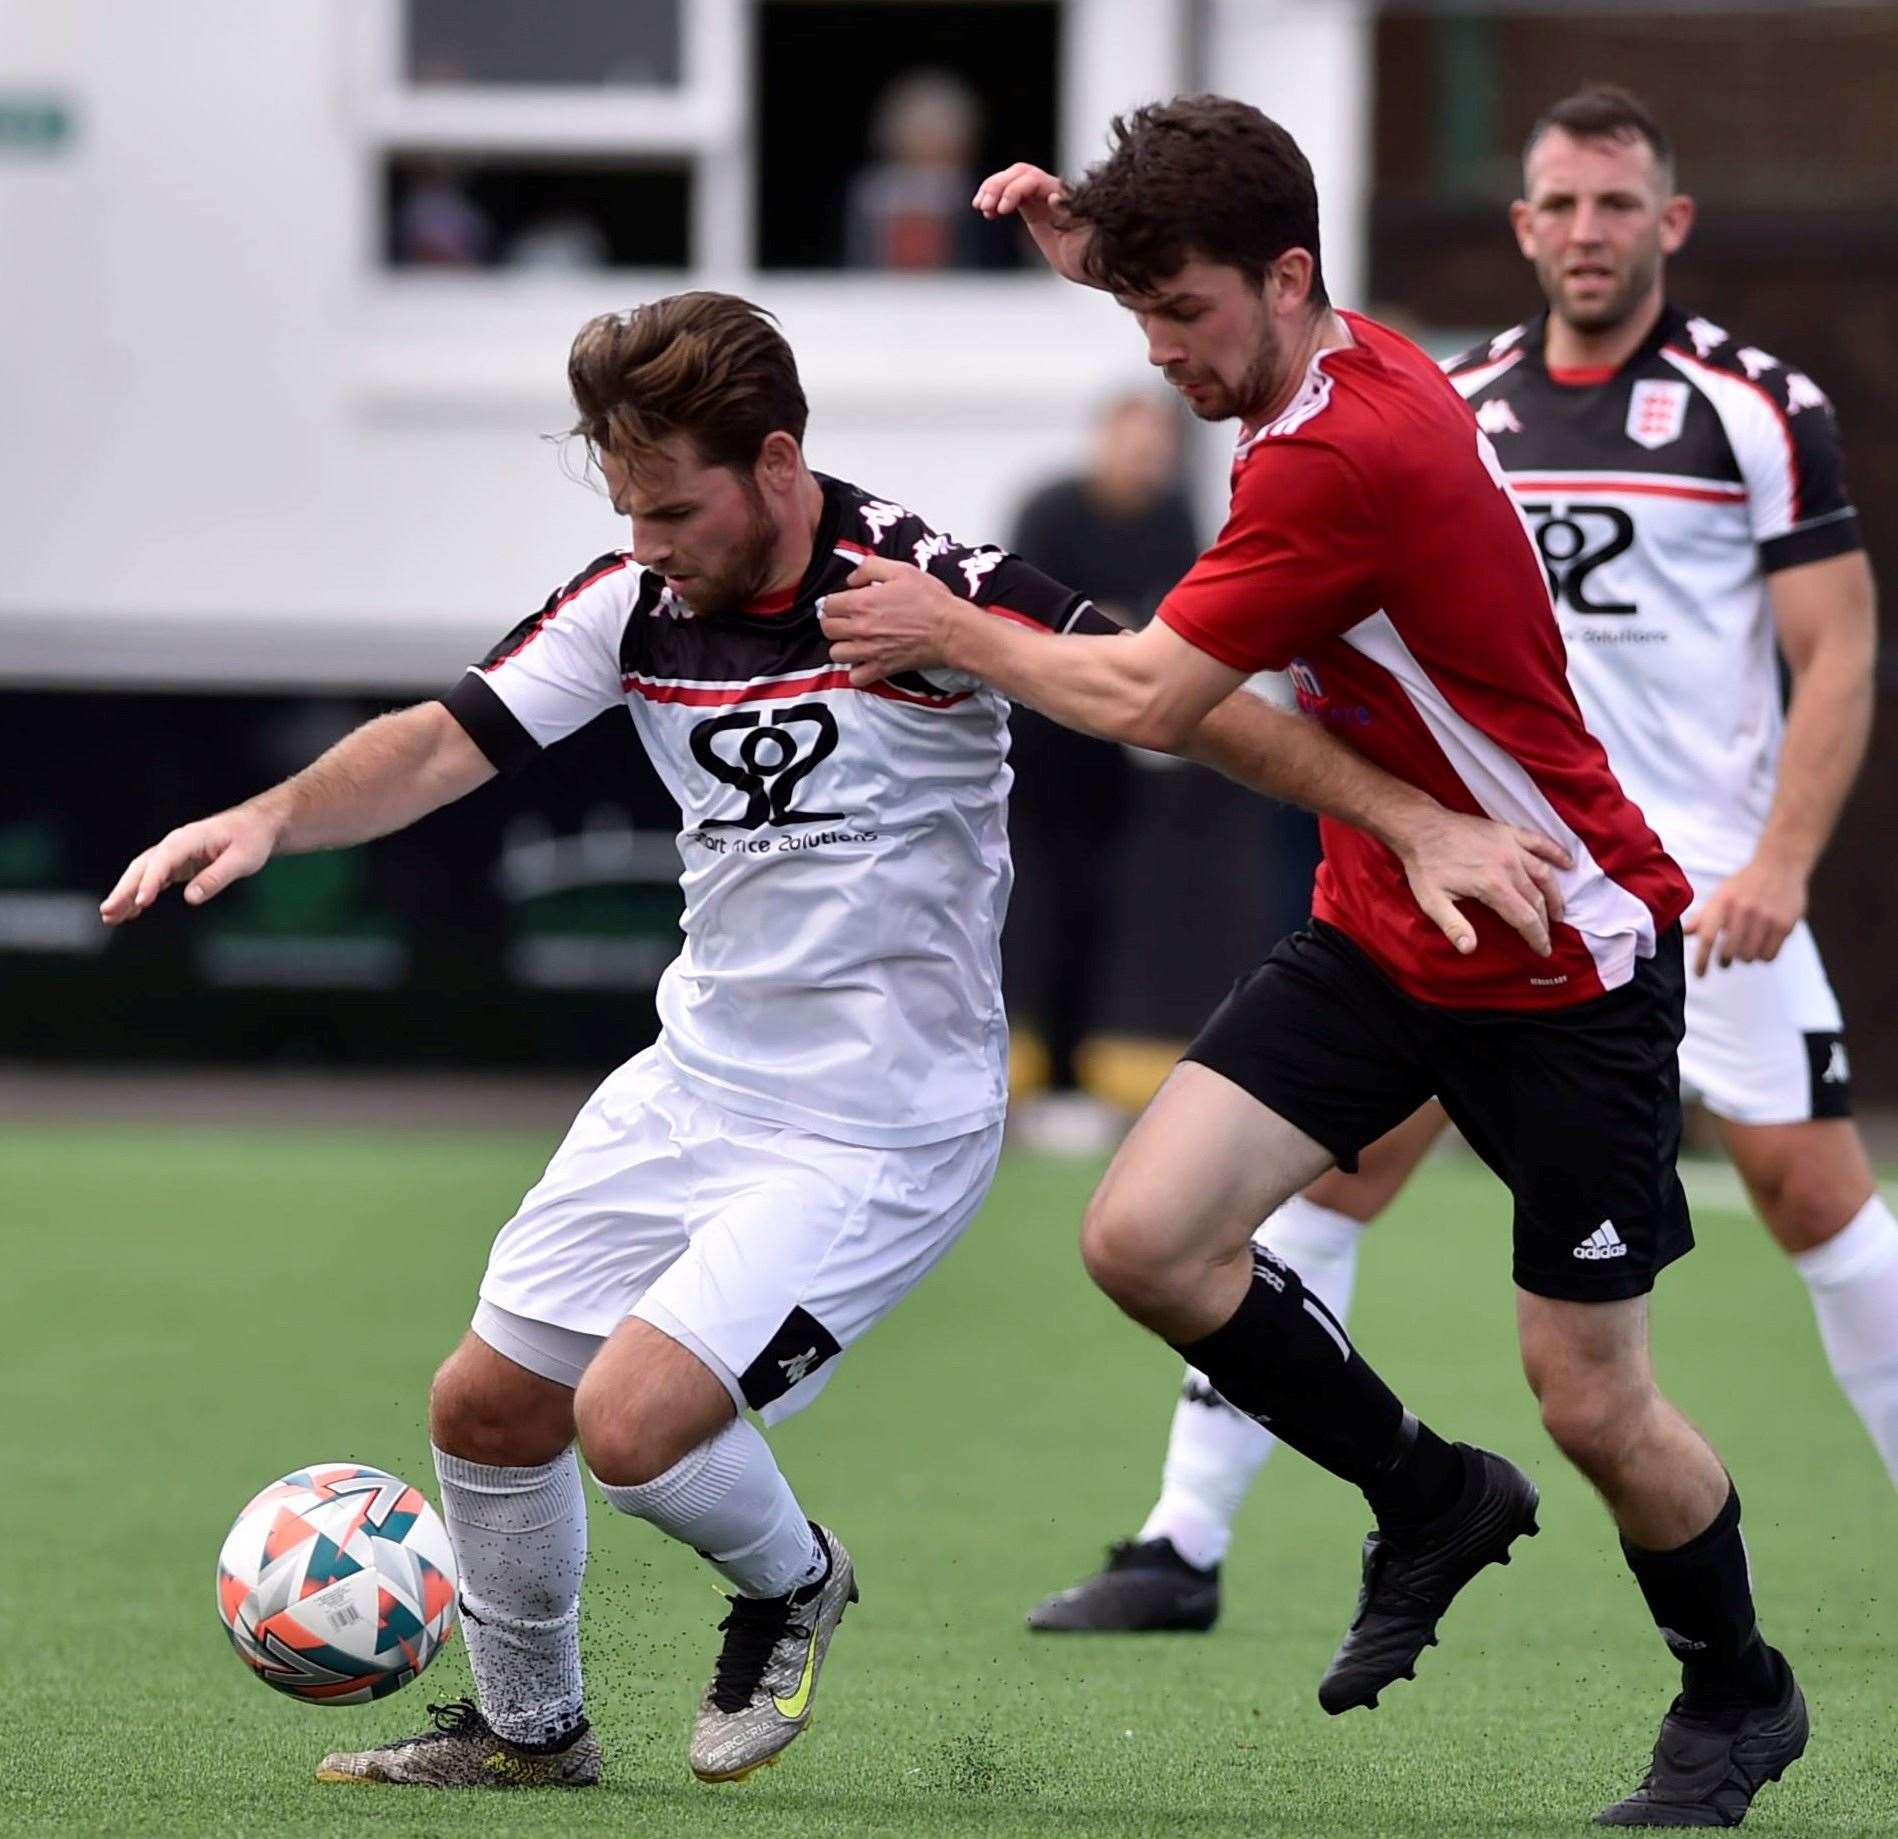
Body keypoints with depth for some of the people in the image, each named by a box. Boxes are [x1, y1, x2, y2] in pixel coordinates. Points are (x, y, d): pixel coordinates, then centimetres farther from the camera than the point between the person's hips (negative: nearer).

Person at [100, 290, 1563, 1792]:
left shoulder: (922, 591, -21)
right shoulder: (639, 603, -4)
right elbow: (447, 746, -5)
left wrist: (1415, 822, -30)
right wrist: (275, 816, -24)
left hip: (879, 1124, -7)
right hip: (694, 1085, 7)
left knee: (629, 1423, -19)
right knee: (487, 1404, 11)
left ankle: (792, 1582, 14)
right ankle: (527, 1728, 35)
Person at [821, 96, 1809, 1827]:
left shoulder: (1346, 458, -27)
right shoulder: (1355, 368, 0)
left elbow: (1149, 696, -22)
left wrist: (951, 630, -8)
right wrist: (1090, 243, 9)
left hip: (1566, 966, -8)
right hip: (1381, 935, 8)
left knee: (1595, 1406, -2)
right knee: (1144, 1236, -9)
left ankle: (1739, 1698, 25)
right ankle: (1429, 1495, 13)